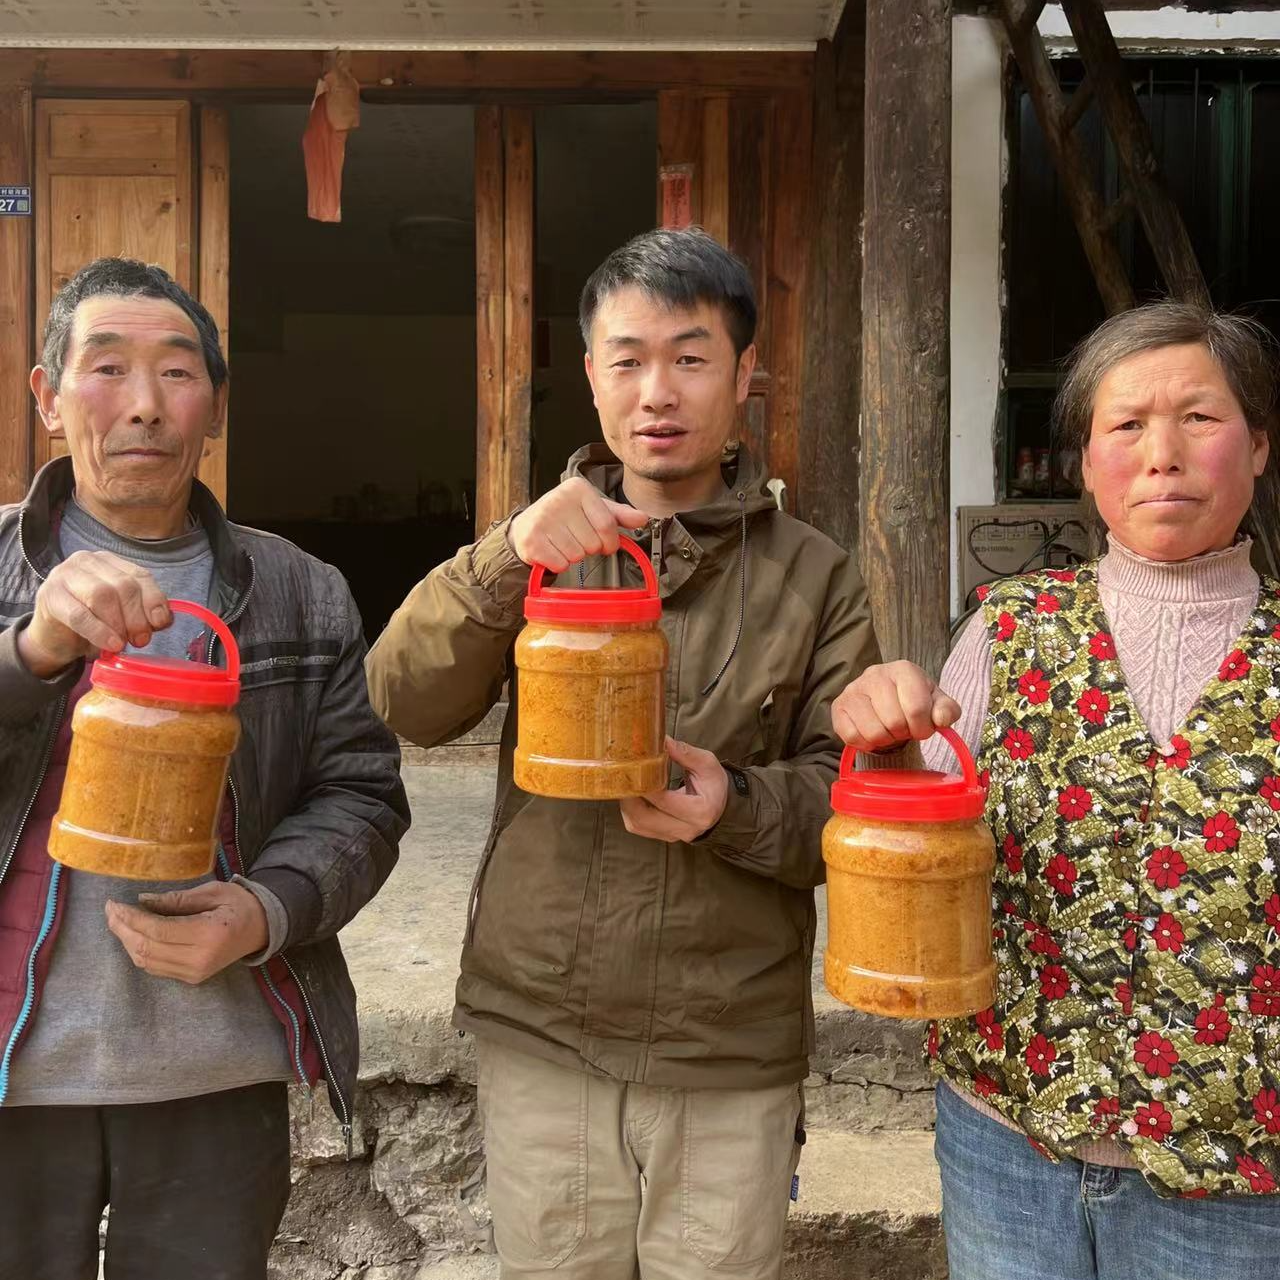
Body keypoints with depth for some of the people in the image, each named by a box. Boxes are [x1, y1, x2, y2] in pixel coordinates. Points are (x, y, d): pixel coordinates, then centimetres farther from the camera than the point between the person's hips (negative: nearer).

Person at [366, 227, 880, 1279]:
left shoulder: (813, 578, 1)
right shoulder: (542, 549, 6)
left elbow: (851, 796, -1)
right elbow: (410, 707, -7)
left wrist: (737, 805, -21)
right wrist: (505, 561, -24)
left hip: (734, 1054, -1)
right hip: (541, 1033, 1)